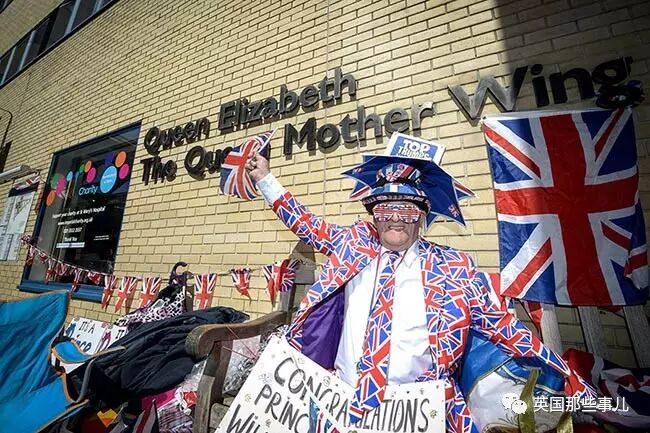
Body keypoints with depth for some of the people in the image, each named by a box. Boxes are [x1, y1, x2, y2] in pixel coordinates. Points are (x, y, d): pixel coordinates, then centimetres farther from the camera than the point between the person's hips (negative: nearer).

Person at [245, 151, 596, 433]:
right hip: (343, 396, 2)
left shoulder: (453, 267, -5)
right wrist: (265, 178, 8)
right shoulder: (354, 244, -1)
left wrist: (564, 373, -2)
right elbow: (307, 226, 7)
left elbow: (500, 325, 2)